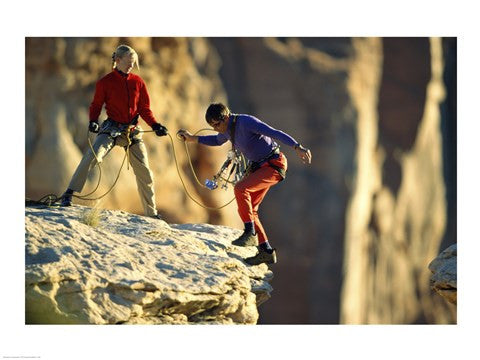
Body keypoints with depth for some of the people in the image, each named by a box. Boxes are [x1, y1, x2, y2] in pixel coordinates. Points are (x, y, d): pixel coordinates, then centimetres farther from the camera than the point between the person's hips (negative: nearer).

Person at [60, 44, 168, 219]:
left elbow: (144, 108, 9)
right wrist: (93, 121, -15)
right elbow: (96, 105, 3)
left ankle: (151, 213, 18)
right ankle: (69, 194, -20)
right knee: (92, 156, -27)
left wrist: (155, 125, -4)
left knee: (144, 172, 5)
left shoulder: (138, 82, 6)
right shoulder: (106, 82, -3)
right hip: (112, 128, -3)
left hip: (133, 130, 3)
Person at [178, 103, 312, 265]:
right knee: (248, 209, 4)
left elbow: (275, 133, -30)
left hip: (274, 165, -10)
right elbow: (217, 141, 31)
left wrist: (298, 147, -40)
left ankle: (250, 233, -20)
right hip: (259, 166, 10)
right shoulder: (227, 129, 5)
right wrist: (192, 139, 24)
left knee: (240, 188, -28)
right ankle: (266, 252, 8)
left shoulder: (246, 122, -23)